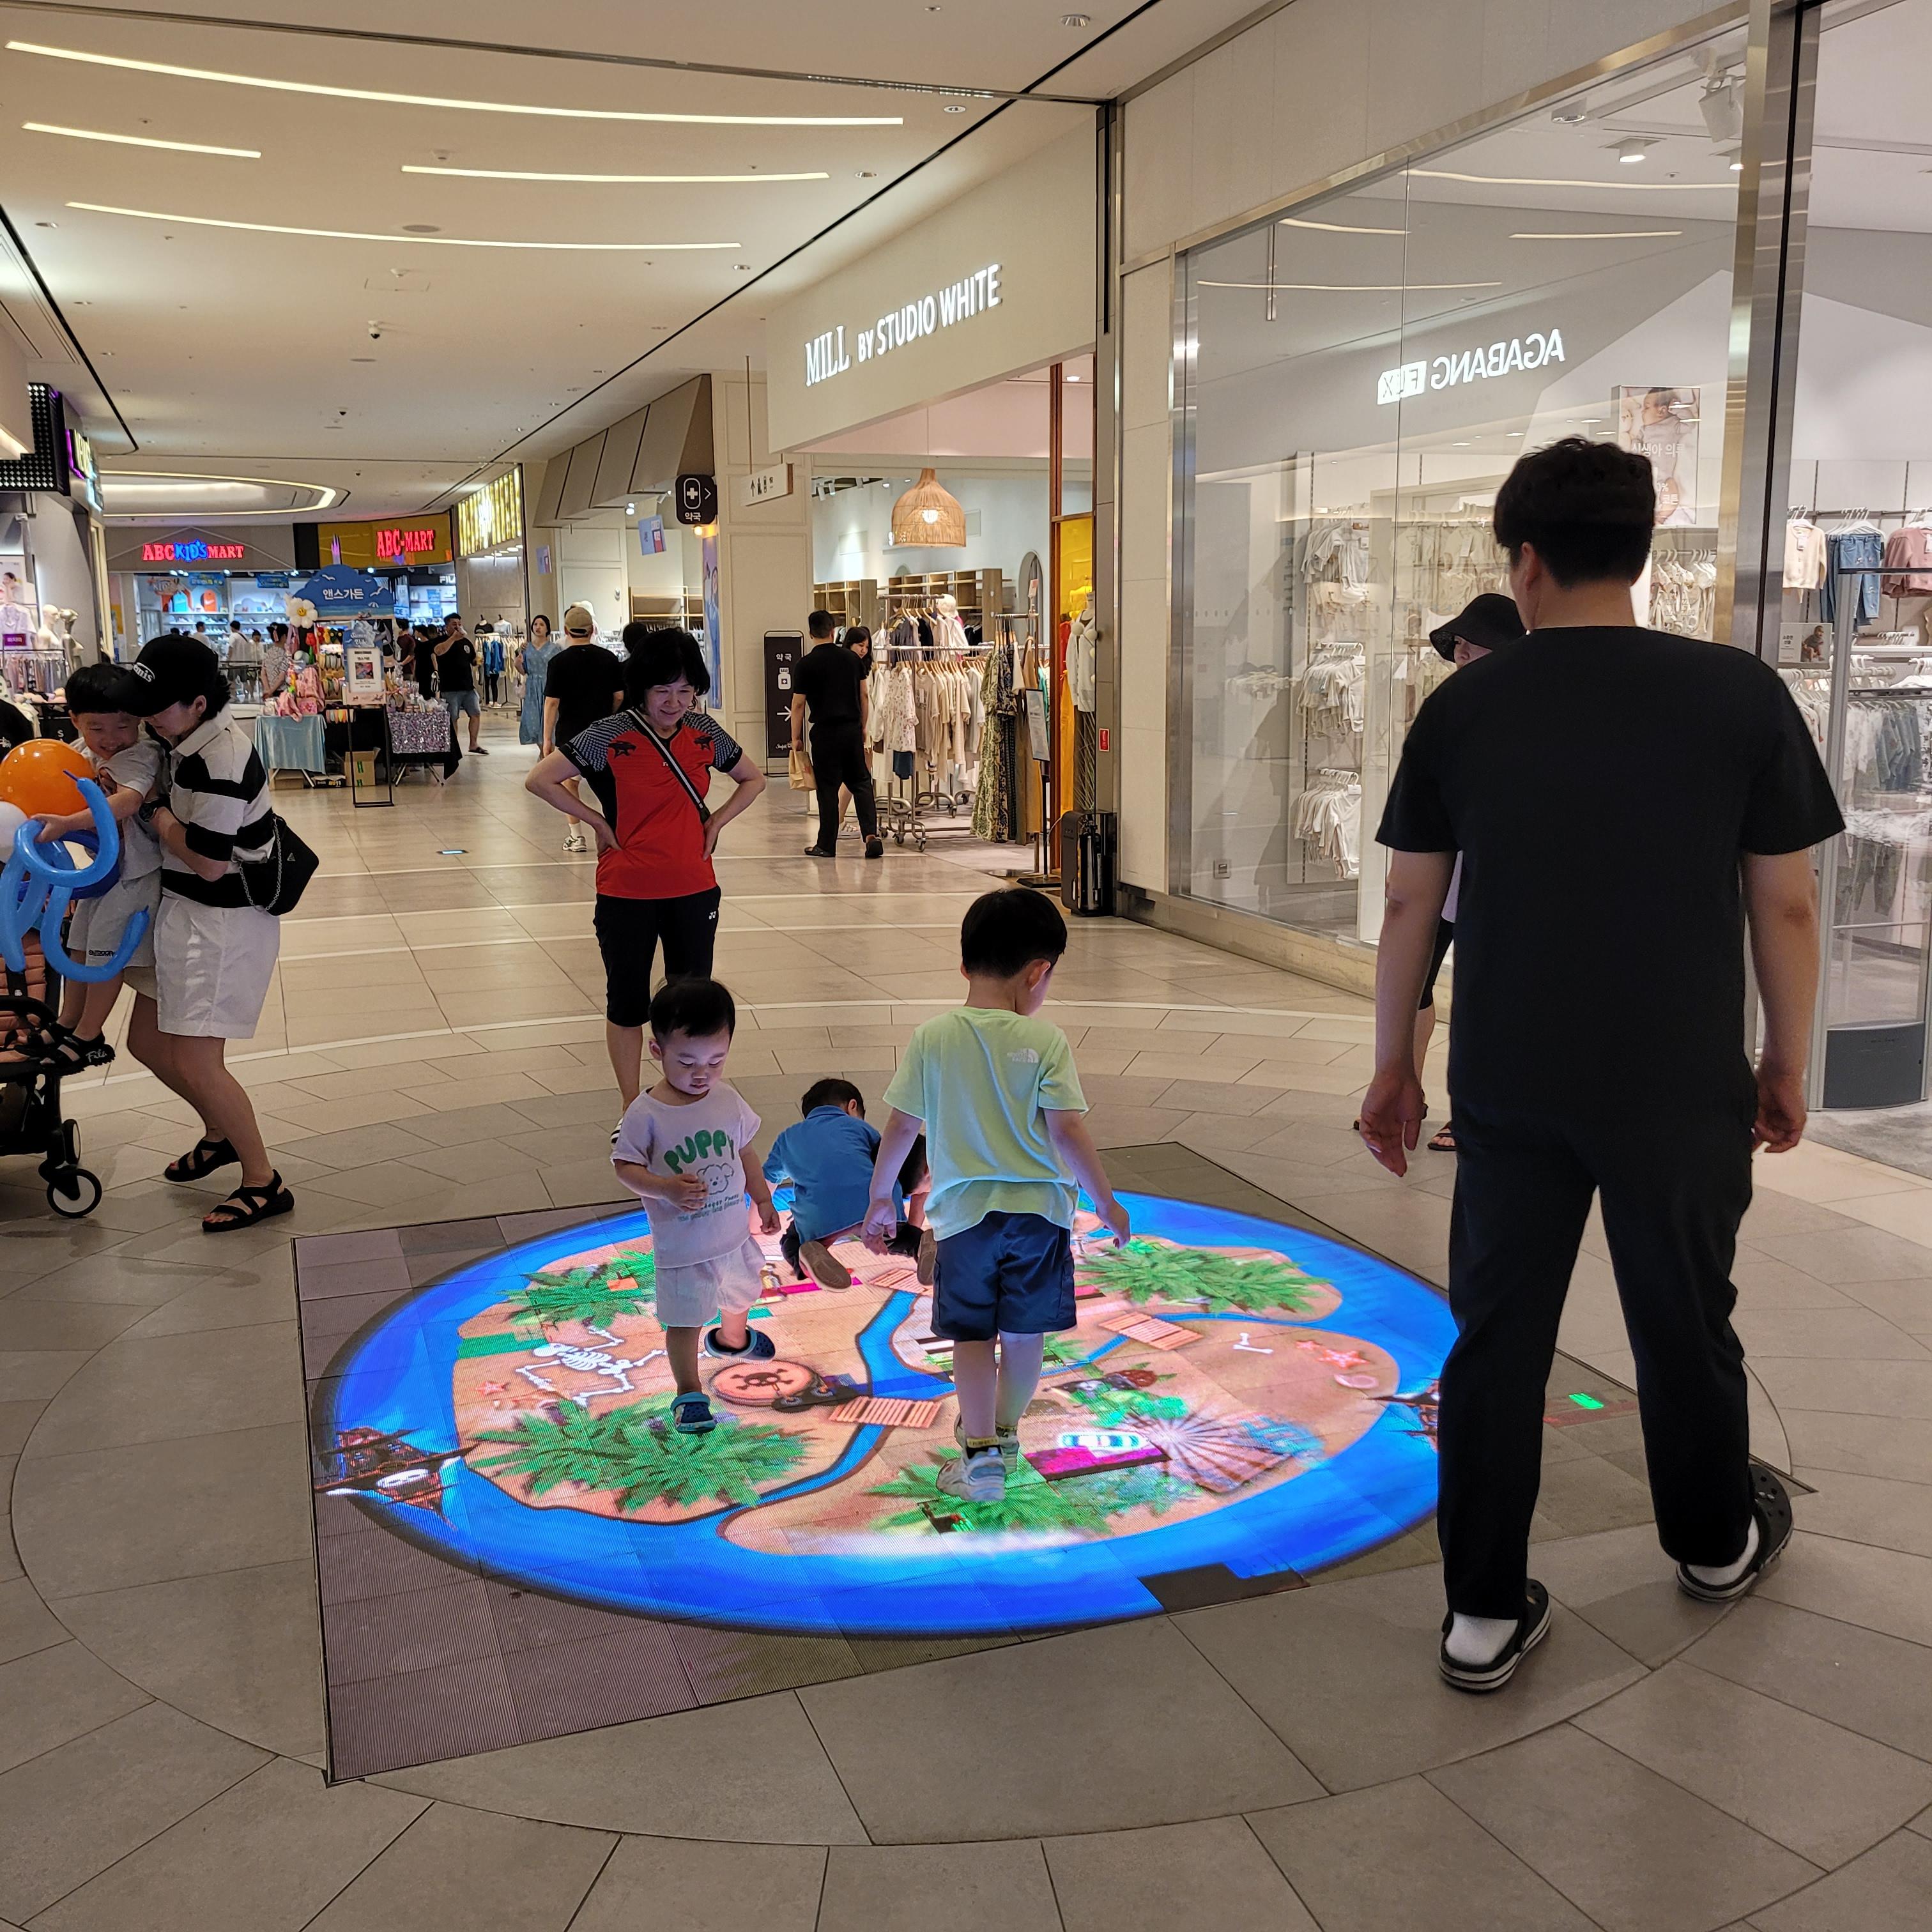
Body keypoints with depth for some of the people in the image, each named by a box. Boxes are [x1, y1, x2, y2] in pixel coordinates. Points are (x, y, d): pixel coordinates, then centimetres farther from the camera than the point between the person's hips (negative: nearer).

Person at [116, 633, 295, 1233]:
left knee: (195, 1064, -7)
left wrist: (154, 811, -10)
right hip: (185, 913, 10)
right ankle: (221, 1134, 38)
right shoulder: (198, 734, 4)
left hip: (223, 921, -10)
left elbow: (208, 862, -23)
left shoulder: (221, 760, -25)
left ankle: (263, 1183, 7)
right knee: (147, 1043, 17)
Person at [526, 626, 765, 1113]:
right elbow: (540, 779, -11)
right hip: (627, 894, -3)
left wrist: (717, 821, 3)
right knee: (628, 1002, 8)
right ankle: (632, 1109, 21)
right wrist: (598, 822, -10)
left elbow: (753, 780, 17)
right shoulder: (610, 737, -11)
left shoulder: (705, 733, 1)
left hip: (694, 890, 3)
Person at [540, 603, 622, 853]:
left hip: (570, 733, -2)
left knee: (569, 784, 12)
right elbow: (619, 697, 4)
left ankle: (576, 837, 13)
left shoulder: (559, 662, -9)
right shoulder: (609, 659, 0)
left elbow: (552, 703, -9)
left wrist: (547, 739, -4)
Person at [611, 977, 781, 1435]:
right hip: (682, 1246, -6)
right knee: (685, 1321, 3)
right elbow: (625, 1166, -18)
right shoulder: (646, 1114, -22)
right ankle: (689, 1393, 23)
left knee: (740, 1295, 29)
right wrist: (666, 1188, -34)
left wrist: (763, 1199, 12)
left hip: (734, 1231, 6)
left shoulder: (728, 1099, -7)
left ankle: (731, 1339, 60)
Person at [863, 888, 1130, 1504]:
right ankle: (1004, 1432, 32)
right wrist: (1106, 1201, 0)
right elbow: (1068, 1132, -12)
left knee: (971, 1335, 11)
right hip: (1040, 1207, 0)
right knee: (1024, 1333, 17)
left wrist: (881, 1197, 13)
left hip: (964, 1213, 1)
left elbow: (899, 1129, -1)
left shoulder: (932, 1039, -4)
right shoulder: (1044, 1040, -10)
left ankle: (981, 1452, 2)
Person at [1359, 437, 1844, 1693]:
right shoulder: (1743, 695, -7)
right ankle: (1718, 1546, 43)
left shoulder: (1462, 709, -4)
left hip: (1510, 1085, 1)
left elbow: (1411, 906, 0)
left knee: (1497, 1339, 10)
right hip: (1680, 1085, 0)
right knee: (1686, 1323, 19)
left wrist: (1395, 1066, 11)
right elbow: (1786, 905, -3)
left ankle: (1486, 1614, 17)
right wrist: (1788, 1064, 10)